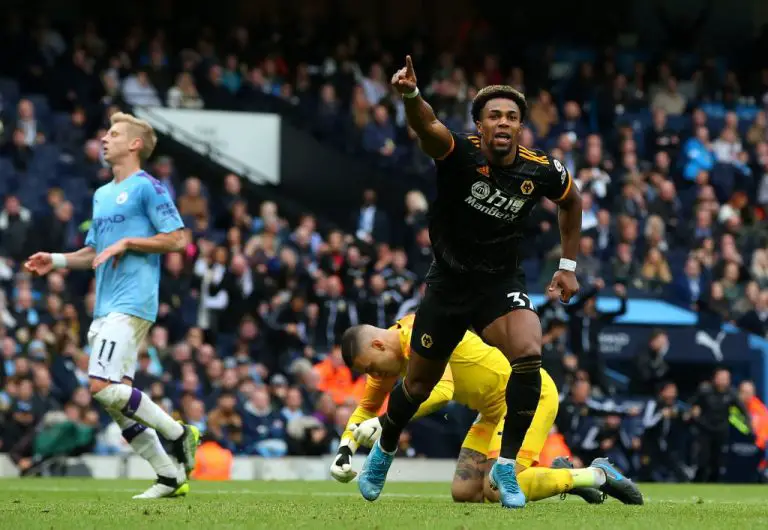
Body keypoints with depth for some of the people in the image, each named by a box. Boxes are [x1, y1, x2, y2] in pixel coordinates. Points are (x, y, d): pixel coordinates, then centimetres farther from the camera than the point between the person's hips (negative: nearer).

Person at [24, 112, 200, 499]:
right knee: (115, 398, 3)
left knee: (103, 386, -19)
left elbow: (176, 239, -9)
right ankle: (170, 477, 7)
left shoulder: (147, 187, -4)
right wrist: (56, 261, 10)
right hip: (105, 307, 9)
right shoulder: (102, 195, 21)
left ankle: (178, 434, -5)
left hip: (132, 303, -9)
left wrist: (127, 242, -13)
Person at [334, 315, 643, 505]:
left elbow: (441, 391, -38)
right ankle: (558, 475, 15)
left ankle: (597, 475, -5)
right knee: (463, 493, 0)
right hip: (496, 409, 10)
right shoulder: (390, 358, 5)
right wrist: (345, 450, 1)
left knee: (497, 490, -21)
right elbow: (366, 409, 18)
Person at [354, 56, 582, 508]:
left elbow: (572, 201, 11)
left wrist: (569, 265, 9)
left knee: (528, 353, -27)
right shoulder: (460, 153, -22)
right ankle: (384, 450, 46)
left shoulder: (540, 170, -12)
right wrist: (411, 96, -67)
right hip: (449, 281, -1)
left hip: (502, 283, 1)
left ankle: (506, 465, -13)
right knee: (419, 383, 13)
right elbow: (428, 127, -45)